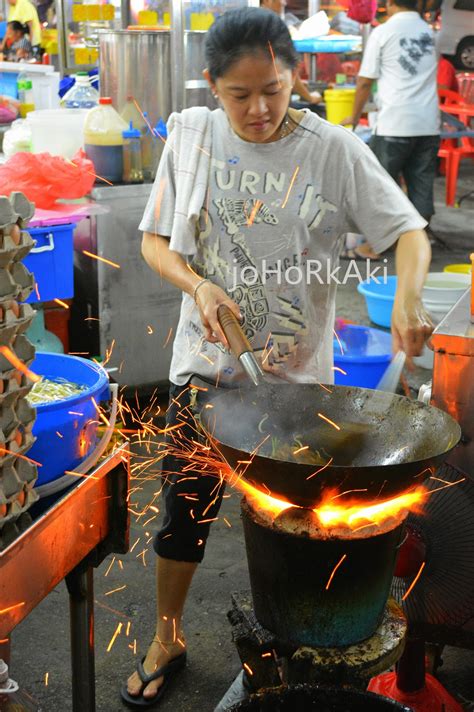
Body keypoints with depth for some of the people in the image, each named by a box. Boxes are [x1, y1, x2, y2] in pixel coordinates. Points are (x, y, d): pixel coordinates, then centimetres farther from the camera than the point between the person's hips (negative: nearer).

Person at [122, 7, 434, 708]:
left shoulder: (334, 149, -9)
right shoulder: (192, 136, -3)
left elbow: (410, 230, -9)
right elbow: (154, 240, 2)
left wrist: (408, 294, -29)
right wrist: (198, 285, -17)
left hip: (297, 371, -2)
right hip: (206, 362, 2)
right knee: (185, 507, 14)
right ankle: (168, 640, 36)